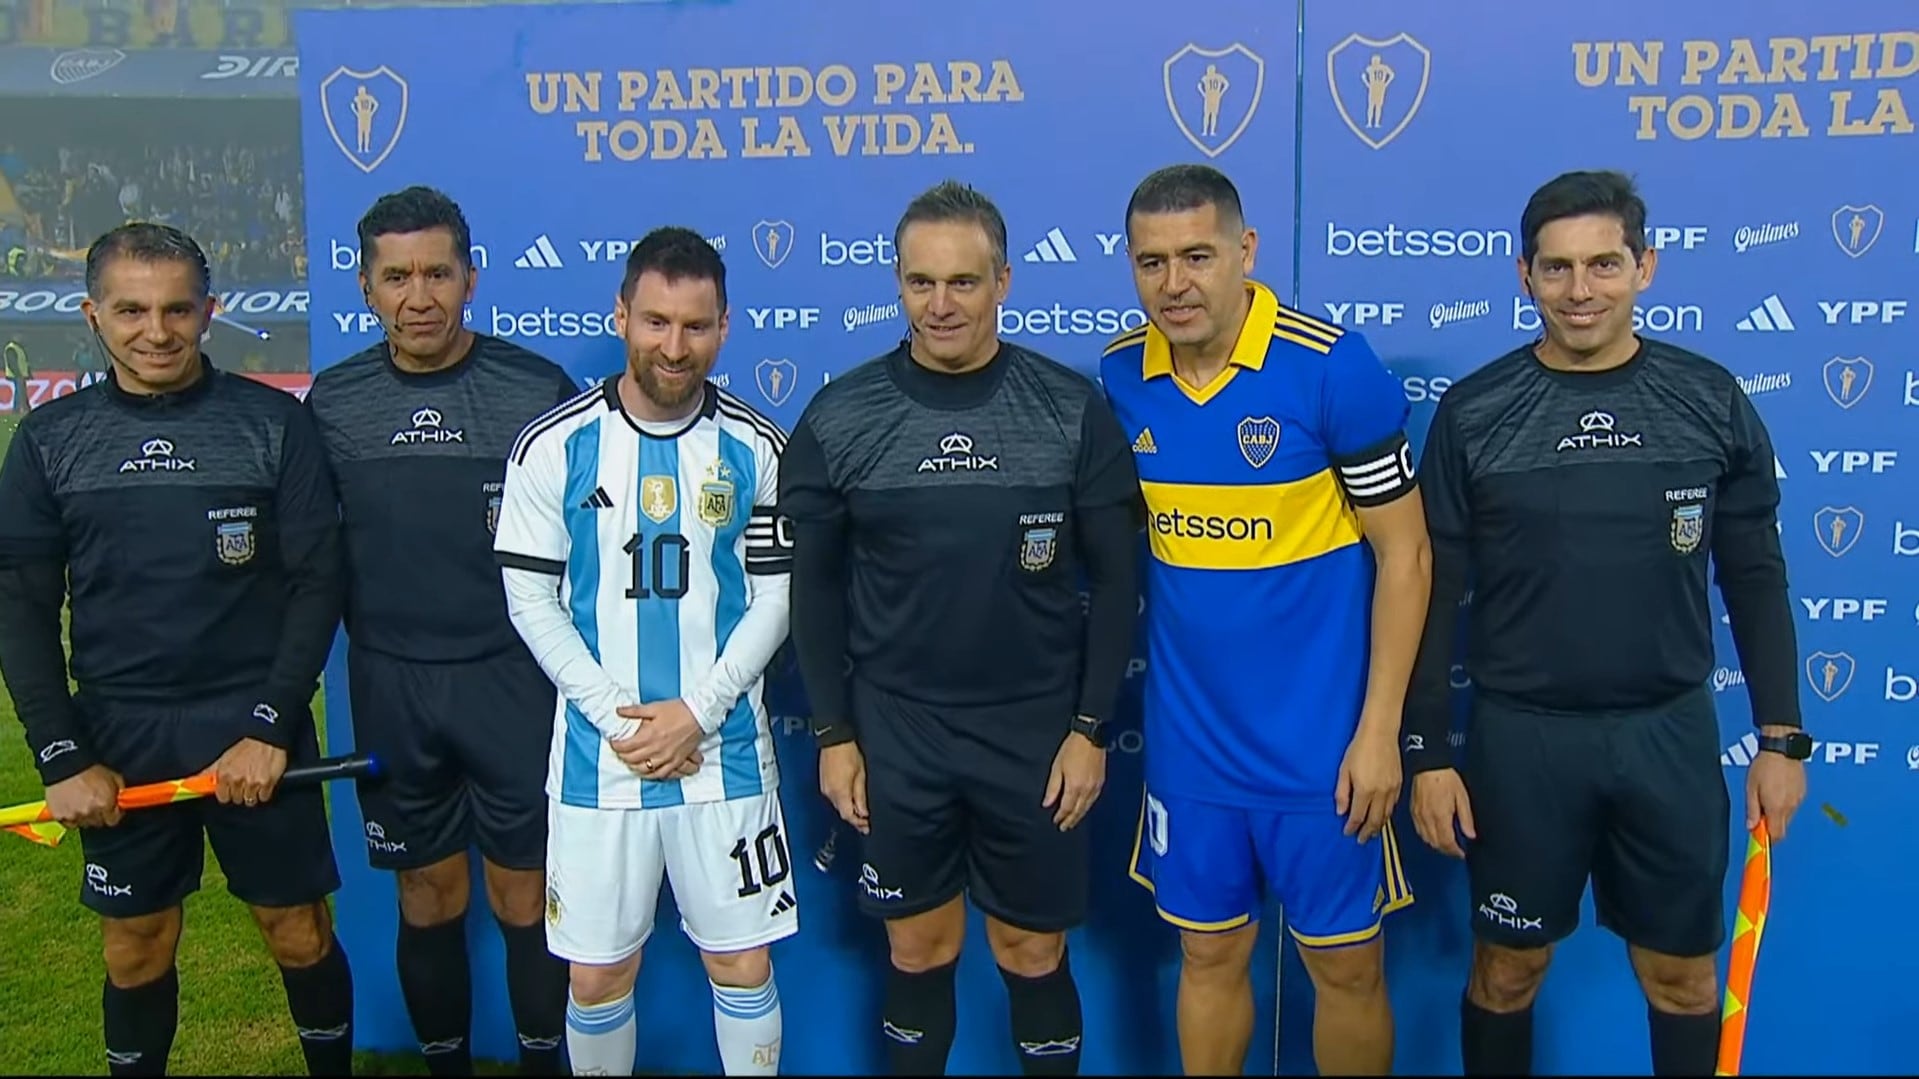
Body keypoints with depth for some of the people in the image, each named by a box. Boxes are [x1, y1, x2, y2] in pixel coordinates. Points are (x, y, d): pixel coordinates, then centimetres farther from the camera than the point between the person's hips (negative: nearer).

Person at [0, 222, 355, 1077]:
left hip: (253, 728, -1)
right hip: (118, 739, 2)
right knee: (136, 951, 13)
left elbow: (316, 582, -5)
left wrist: (269, 728, -11)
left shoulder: (273, 422, -4)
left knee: (300, 936, 8)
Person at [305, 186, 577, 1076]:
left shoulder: (540, 391, -7)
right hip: (389, 685, 2)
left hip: (514, 678, -2)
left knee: (525, 894, 6)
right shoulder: (331, 401, 2)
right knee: (429, 897, 13)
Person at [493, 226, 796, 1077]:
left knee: (742, 963, 10)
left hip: (726, 751, 0)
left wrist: (699, 712, -11)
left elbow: (774, 598, 0)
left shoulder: (756, 449, -1)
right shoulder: (553, 446, -4)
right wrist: (617, 716, -11)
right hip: (598, 756, 0)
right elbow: (531, 600, -2)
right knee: (598, 973, 10)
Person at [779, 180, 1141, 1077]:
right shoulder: (839, 418, -4)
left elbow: (1114, 579, -2)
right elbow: (816, 586, 2)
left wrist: (1091, 726, -5)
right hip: (894, 735, 1)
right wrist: (833, 734, 0)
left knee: (1033, 955, 12)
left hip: (1037, 734, 0)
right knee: (919, 952, 14)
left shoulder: (1072, 409, -7)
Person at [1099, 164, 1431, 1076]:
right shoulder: (1119, 377, -3)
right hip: (1187, 738, 3)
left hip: (1322, 739, -3)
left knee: (1345, 965, 12)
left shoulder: (1336, 368, -15)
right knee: (1209, 956, 17)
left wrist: (1379, 729, -12)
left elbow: (1403, 554, -9)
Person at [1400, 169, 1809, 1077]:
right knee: (1508, 967, 13)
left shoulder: (1711, 400, -1)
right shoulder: (1473, 412, -6)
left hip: (1670, 732, 2)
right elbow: (1435, 593, -3)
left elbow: (1755, 578, 5)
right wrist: (1427, 753, -5)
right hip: (1520, 735, -1)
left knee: (1682, 975, 15)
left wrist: (1780, 736, 3)